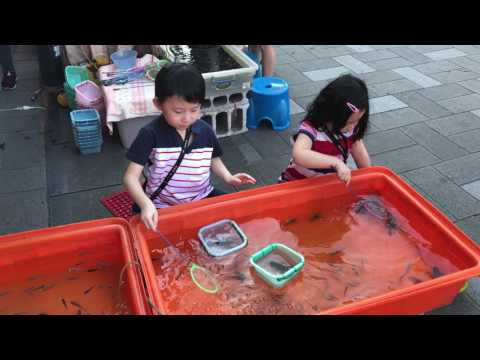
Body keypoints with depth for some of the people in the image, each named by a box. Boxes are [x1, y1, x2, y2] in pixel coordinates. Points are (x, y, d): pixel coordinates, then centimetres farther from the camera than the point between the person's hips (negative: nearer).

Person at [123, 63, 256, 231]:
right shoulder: (151, 134, -16)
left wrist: (228, 177, -1)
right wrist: (145, 204, -35)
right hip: (163, 206, -4)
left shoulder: (205, 131, -3)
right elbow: (131, 177, -17)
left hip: (203, 197, 4)